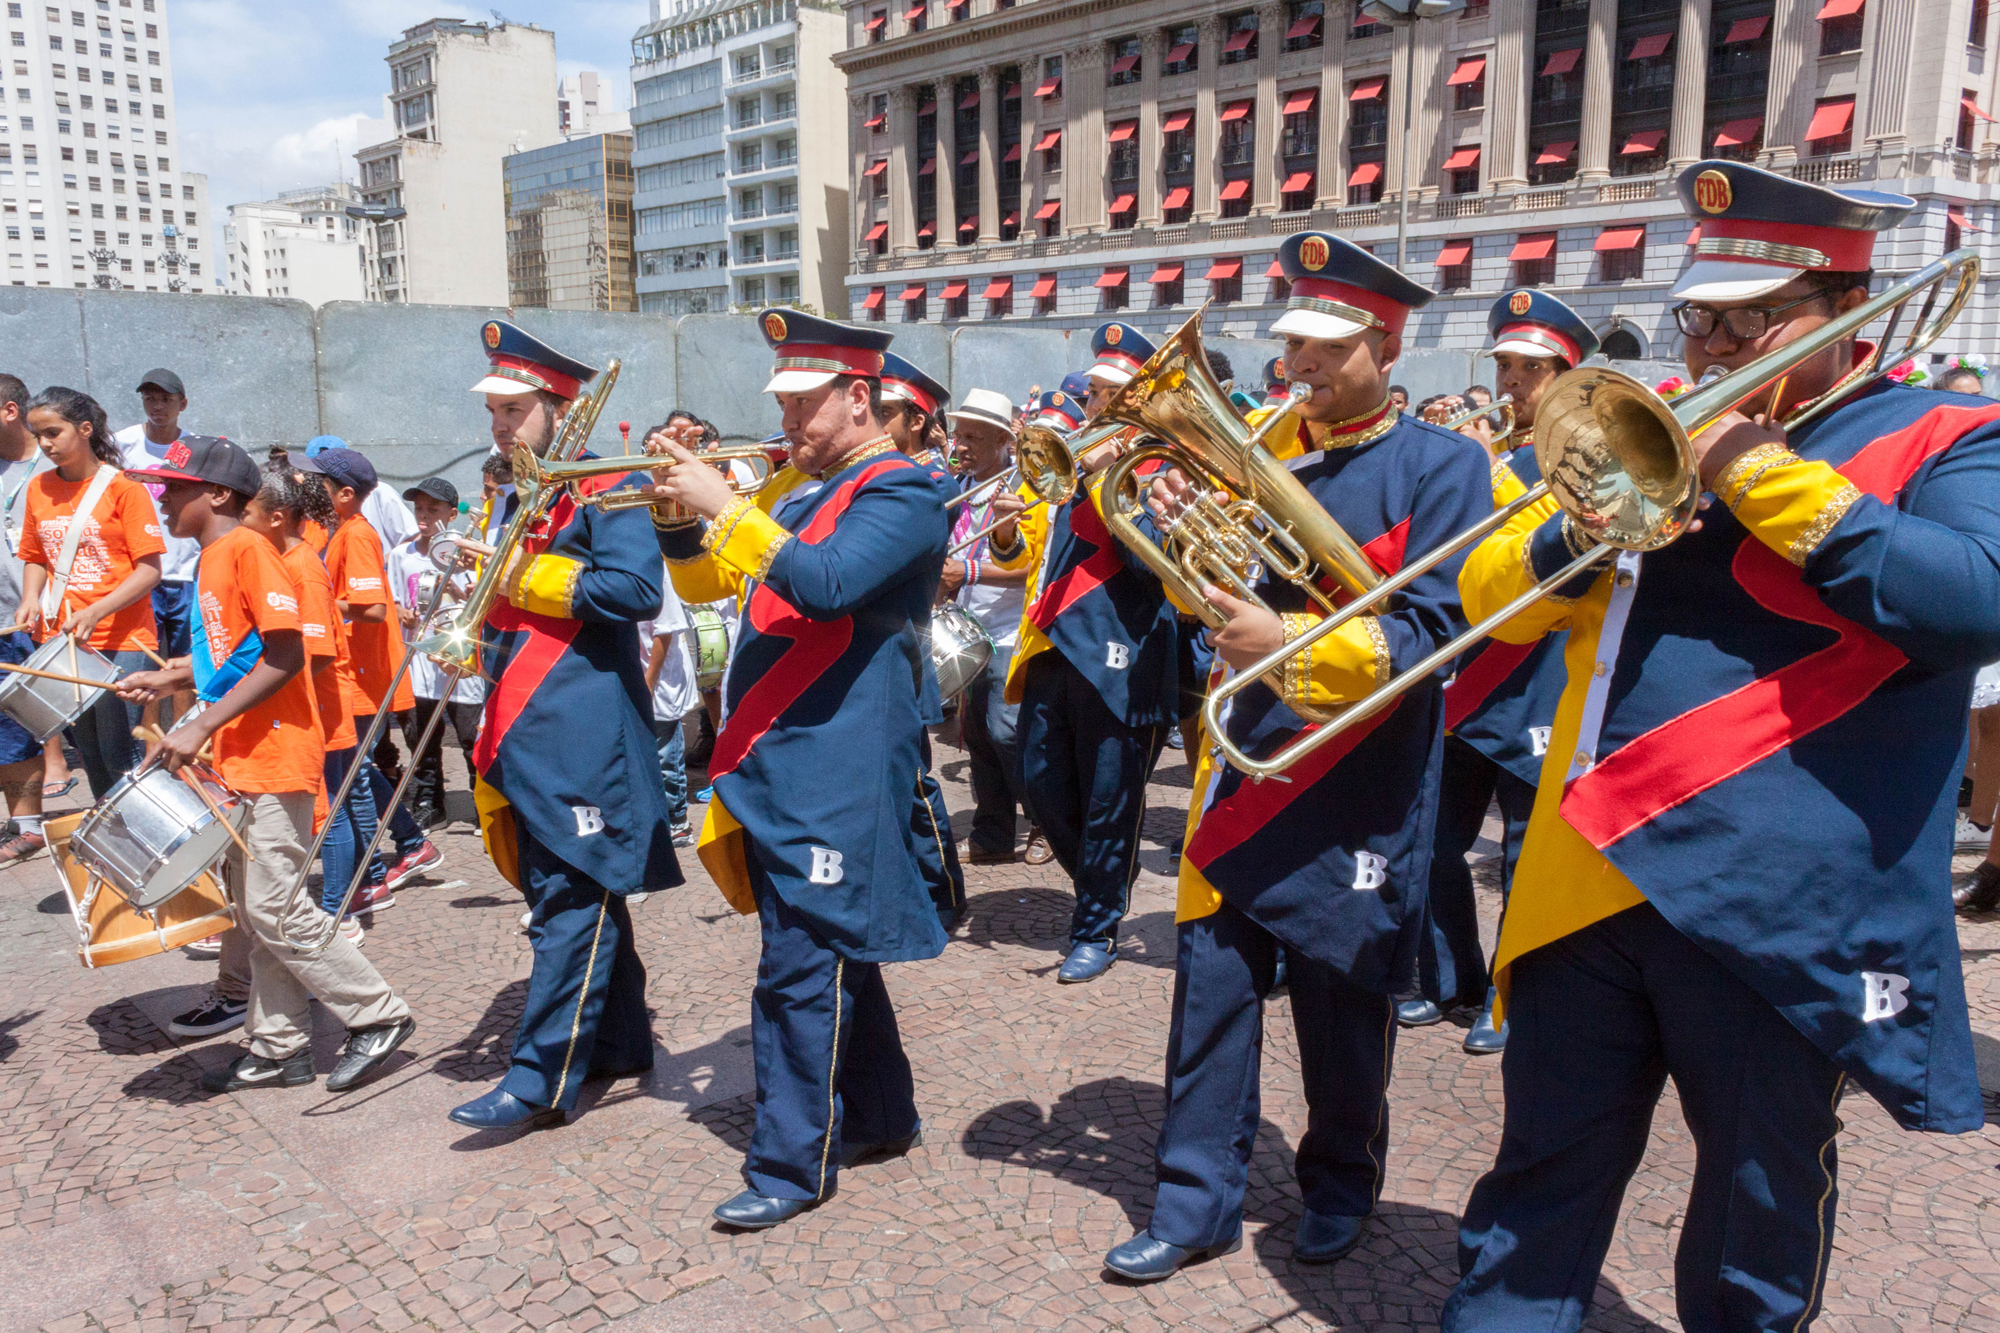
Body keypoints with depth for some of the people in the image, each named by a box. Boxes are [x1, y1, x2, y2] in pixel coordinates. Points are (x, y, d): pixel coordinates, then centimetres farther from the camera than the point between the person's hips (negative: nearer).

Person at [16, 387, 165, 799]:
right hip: (61, 641, 6)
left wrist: (96, 612, -23)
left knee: (120, 756, -7)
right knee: (90, 756, 13)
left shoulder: (123, 488, -7)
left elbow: (149, 568, -12)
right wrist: (30, 599, -1)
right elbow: (35, 557, 19)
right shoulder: (39, 488, 9)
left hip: (121, 641, -5)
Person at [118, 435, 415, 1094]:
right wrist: (166, 678, 12)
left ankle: (378, 1016, 3)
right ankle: (279, 1047, 21)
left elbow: (284, 656, -20)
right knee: (253, 910, 12)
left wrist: (201, 727, -21)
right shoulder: (211, 560, 16)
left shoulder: (247, 549, -13)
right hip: (239, 762, 10)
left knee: (273, 910, -7)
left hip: (276, 759, -10)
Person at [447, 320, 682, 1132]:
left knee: (570, 902, -5)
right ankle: (620, 1047, 26)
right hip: (525, 731, 9)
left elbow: (638, 590, -19)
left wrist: (522, 573, -15)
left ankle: (544, 1079, 0)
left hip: (584, 735, -9)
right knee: (578, 897, 14)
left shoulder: (608, 488, -7)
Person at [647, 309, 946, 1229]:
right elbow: (706, 582, 19)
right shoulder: (799, 489, 17)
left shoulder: (900, 492, -8)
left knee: (803, 966, -5)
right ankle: (880, 1118, 31)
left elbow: (825, 584, -25)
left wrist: (723, 503, -21)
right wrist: (680, 517, 1)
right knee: (833, 946, 17)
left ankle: (792, 1164, 7)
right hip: (773, 763, 9)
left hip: (836, 770, -9)